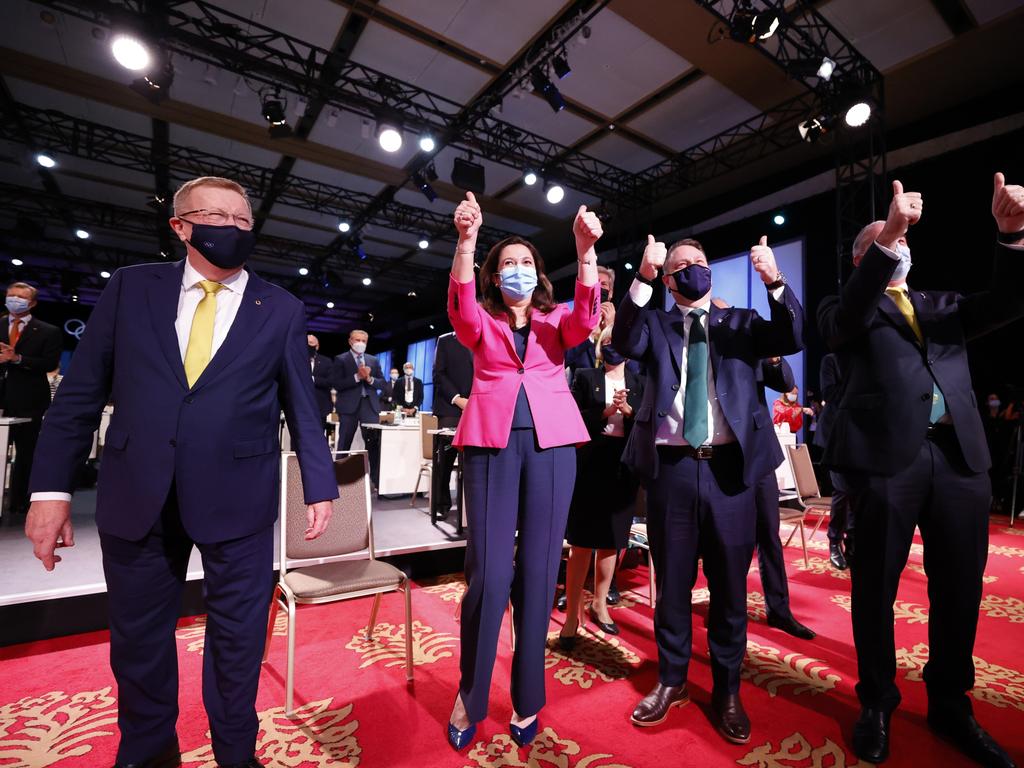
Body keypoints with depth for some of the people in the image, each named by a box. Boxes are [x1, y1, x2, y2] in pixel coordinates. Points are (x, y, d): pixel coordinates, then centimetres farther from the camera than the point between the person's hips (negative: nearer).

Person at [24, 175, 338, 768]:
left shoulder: (282, 310, 1)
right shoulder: (131, 287, 6)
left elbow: (303, 407, 2)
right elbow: (82, 391, 4)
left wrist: (320, 486, 1)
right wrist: (53, 487, -1)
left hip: (238, 498, -2)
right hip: (136, 496, 2)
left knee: (237, 636, 12)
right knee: (137, 637, 18)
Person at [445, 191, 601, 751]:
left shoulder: (556, 321, 16)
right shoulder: (481, 324, 13)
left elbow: (586, 319, -6)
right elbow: (460, 309, -9)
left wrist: (585, 248, -18)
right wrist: (466, 240, -21)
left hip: (550, 443, 1)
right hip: (491, 442, -1)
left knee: (538, 569, 5)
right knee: (488, 571, -4)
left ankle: (527, 697, 23)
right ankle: (469, 694, 20)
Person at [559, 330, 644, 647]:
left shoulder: (639, 383, 13)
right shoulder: (585, 377, 5)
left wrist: (628, 410, -12)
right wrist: (605, 413, -15)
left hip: (623, 468, 3)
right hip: (590, 465, -3)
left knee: (611, 541, 12)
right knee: (582, 542, -2)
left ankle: (599, 604, 30)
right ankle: (572, 616, 8)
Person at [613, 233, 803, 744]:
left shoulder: (740, 322, 14)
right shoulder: (655, 324, 9)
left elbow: (792, 340, -2)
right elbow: (625, 342, -11)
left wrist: (775, 282, -16)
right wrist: (642, 278, -21)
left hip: (729, 467, 1)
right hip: (671, 468, -1)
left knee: (730, 585, 12)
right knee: (672, 582, 13)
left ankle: (727, 690, 32)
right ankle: (671, 680, 33)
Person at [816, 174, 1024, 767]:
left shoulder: (943, 306, 21)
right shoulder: (846, 309, 8)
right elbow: (847, 323, -16)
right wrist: (884, 238, -24)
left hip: (960, 454, 5)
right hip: (887, 454, -4)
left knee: (960, 588, 12)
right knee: (876, 586, 4)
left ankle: (950, 705, 31)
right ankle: (878, 704, 21)